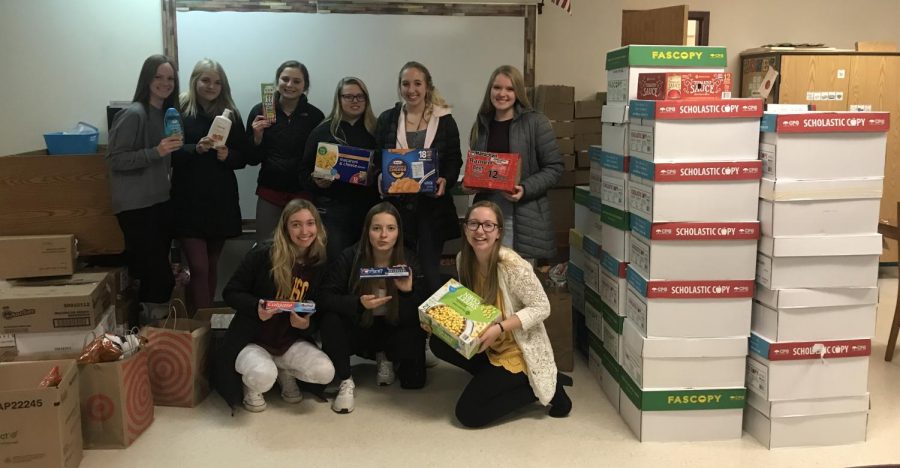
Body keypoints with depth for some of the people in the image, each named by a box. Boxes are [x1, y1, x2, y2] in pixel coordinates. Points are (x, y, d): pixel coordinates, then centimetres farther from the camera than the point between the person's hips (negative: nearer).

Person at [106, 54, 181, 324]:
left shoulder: (168, 113, 11)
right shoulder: (133, 114, -14)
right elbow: (114, 160, -18)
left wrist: (174, 150, 7)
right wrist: (156, 152, -25)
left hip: (161, 201, 8)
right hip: (136, 206, -8)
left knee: (153, 273, 15)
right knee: (160, 276, -9)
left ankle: (151, 324, 27)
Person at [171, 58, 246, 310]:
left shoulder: (231, 115, 6)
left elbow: (242, 157, 7)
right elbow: (170, 154, -7)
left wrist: (227, 155, -14)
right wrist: (196, 149, -23)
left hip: (221, 200, 3)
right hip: (189, 200, -3)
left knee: (211, 265, 15)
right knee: (199, 268, -7)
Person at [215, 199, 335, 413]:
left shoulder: (320, 264, -3)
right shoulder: (262, 254, -13)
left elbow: (320, 316, 4)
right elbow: (230, 293, -6)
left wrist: (307, 324, -19)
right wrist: (256, 307, -25)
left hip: (291, 342, 3)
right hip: (252, 339, -3)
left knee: (325, 372, -22)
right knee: (263, 377, -33)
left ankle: (285, 372, 12)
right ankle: (251, 384, 7)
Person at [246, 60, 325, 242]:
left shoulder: (315, 116, -2)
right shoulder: (260, 111, -1)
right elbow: (251, 160, 1)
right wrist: (257, 136, -14)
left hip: (303, 193, 0)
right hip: (270, 191, 0)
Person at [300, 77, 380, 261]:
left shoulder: (376, 131, 8)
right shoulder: (322, 131, 4)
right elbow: (305, 171, 4)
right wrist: (317, 182, -15)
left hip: (369, 208, 2)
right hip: (332, 210, -2)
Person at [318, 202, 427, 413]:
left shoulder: (408, 260, -14)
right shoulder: (350, 257, -17)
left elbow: (415, 316, -15)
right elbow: (326, 297, -20)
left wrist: (408, 291, -37)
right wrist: (358, 303, -37)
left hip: (391, 330, 1)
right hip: (358, 328, 0)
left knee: (414, 380, -21)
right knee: (331, 320, -31)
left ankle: (387, 359, 15)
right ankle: (345, 382, -12)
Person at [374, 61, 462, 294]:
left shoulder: (445, 120, 4)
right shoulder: (387, 119, 8)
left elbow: (455, 161, 5)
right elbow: (376, 161, 9)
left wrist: (445, 181, -15)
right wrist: (381, 178, -12)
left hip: (432, 207, -1)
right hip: (396, 205, 1)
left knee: (430, 271, 0)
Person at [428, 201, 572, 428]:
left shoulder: (512, 265, -26)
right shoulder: (464, 259, -5)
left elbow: (542, 307, -20)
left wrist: (499, 328, -30)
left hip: (519, 350, -7)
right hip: (489, 345, 7)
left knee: (469, 414, -10)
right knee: (439, 344, -10)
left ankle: (544, 387, 3)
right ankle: (493, 379, 4)